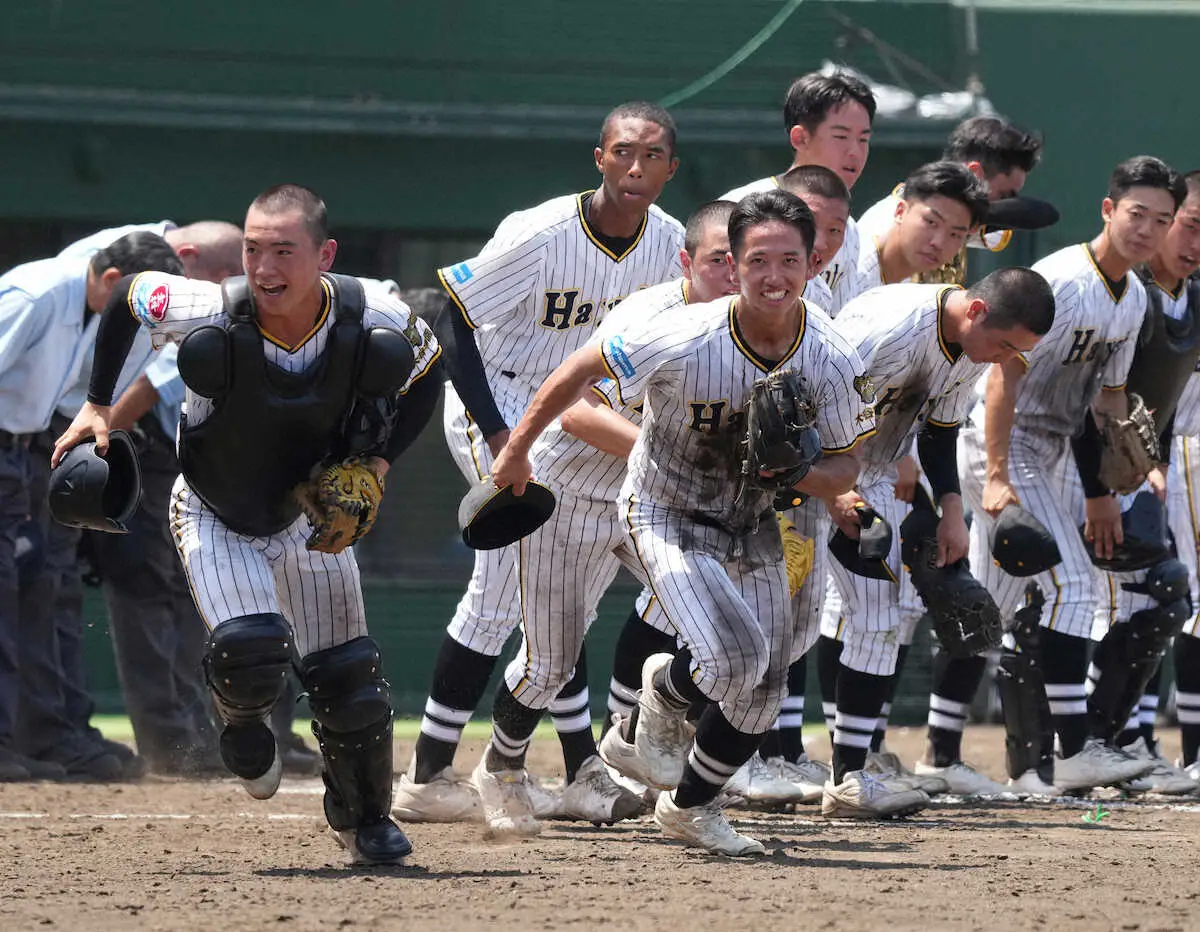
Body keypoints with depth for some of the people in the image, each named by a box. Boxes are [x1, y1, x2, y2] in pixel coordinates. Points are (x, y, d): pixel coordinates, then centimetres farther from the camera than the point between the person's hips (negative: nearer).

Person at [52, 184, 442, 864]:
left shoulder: (378, 327, -27)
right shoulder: (211, 316, -32)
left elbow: (425, 378, -4)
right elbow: (127, 295, -10)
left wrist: (378, 463, -15)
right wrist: (98, 406, -9)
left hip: (311, 517, 2)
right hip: (216, 518, -2)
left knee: (349, 676, 3)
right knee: (252, 650, -24)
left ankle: (364, 816, 30)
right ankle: (243, 718, 14)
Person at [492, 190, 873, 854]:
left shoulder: (833, 363, -18)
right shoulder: (684, 341, -29)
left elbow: (845, 470, -5)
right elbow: (582, 369, -14)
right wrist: (516, 450, -5)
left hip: (754, 525, 5)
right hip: (667, 517, -5)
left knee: (762, 688, 7)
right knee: (735, 656, -25)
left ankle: (689, 805, 34)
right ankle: (662, 694, 11)